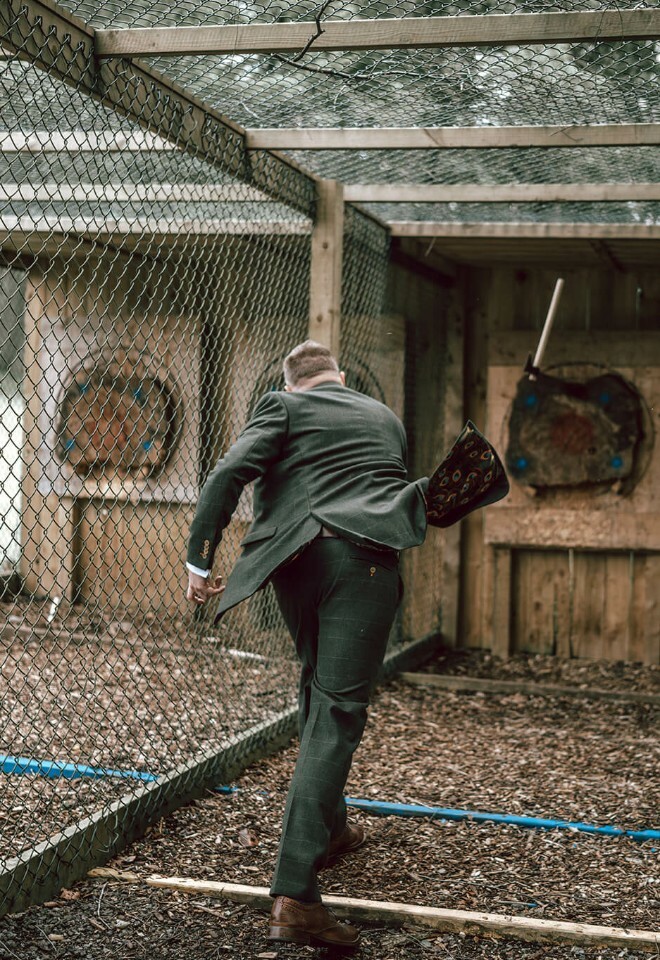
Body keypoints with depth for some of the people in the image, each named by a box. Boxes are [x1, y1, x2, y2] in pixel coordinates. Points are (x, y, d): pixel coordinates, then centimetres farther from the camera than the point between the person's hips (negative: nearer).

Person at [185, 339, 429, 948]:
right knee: (336, 716, -9)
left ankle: (329, 828, 43)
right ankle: (295, 895, -18)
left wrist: (199, 561, -1)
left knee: (320, 692, 25)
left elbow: (228, 476, -1)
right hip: (366, 562, -1)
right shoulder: (386, 418, 26)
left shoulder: (283, 406, 15)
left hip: (296, 561, 1)